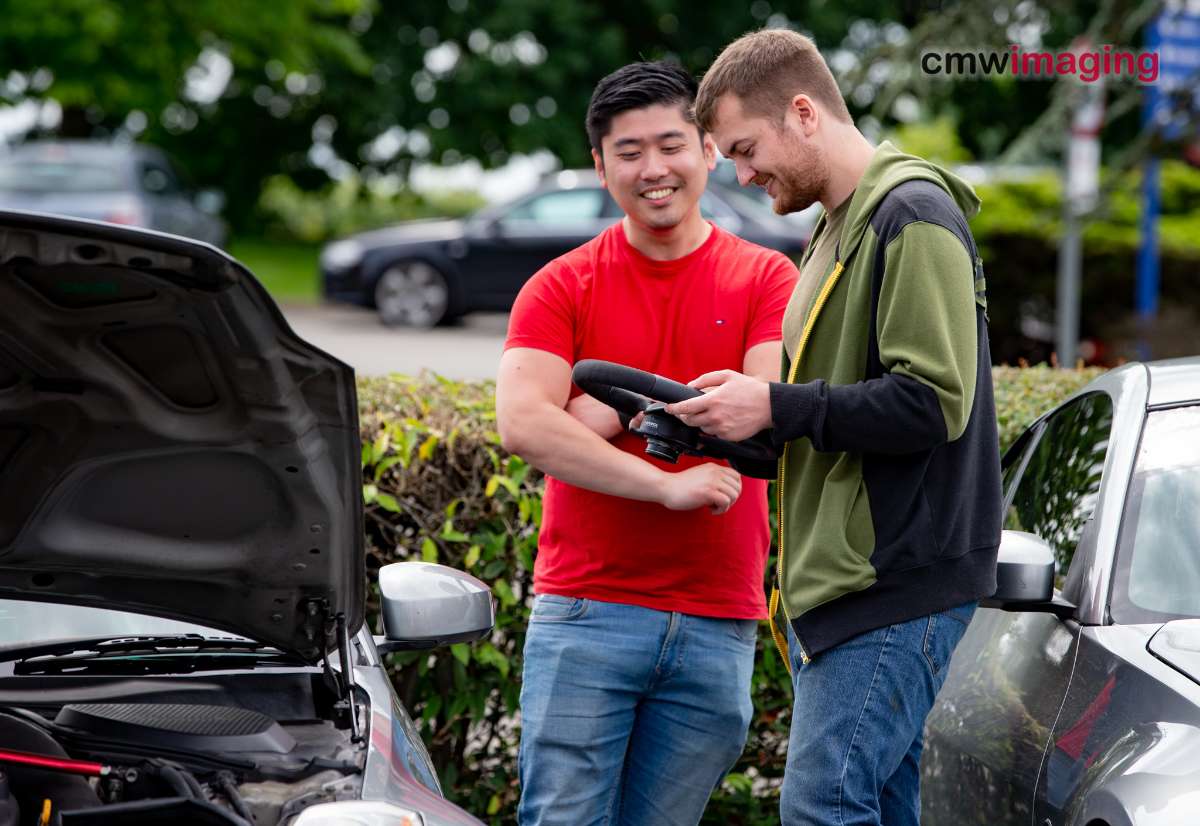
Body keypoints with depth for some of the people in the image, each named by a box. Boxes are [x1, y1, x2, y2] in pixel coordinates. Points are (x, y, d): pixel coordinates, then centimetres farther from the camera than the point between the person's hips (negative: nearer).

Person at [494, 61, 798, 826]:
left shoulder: (766, 281, 6)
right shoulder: (561, 289, 4)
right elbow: (522, 424, -12)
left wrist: (621, 404, -8)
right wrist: (666, 484, -17)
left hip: (718, 624, 1)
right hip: (586, 612, -1)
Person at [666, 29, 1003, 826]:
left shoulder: (913, 216, -11)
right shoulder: (838, 229, 21)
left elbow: (934, 401, -20)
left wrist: (777, 407, -16)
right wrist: (739, 414, 10)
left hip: (898, 583, -10)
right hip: (844, 583, 10)